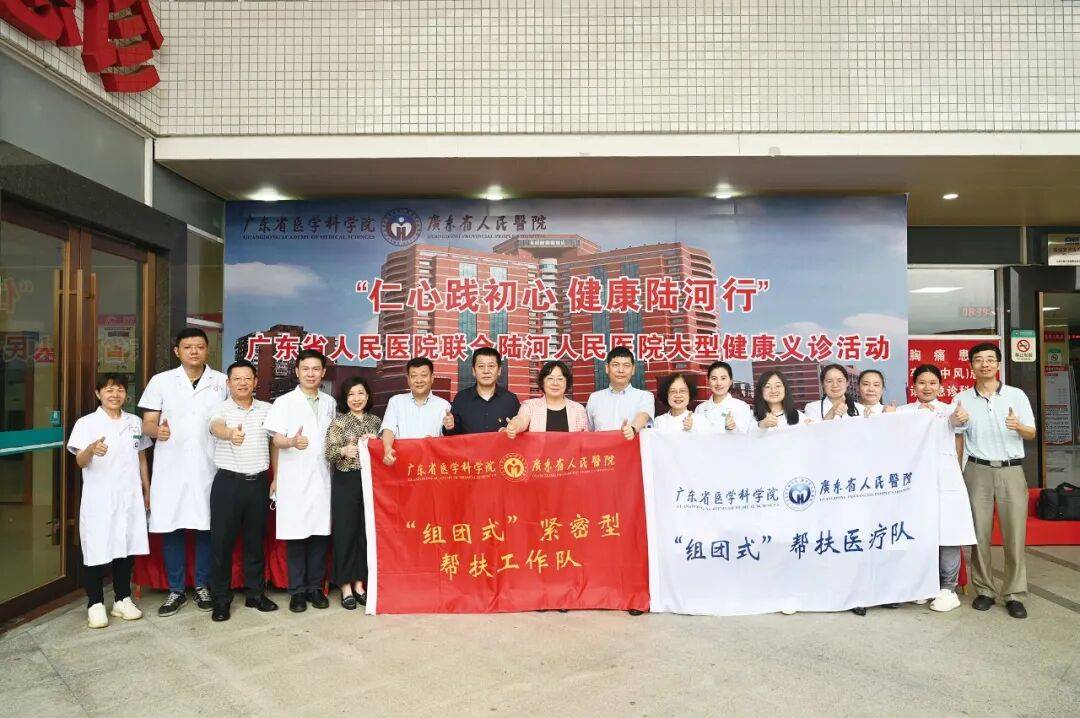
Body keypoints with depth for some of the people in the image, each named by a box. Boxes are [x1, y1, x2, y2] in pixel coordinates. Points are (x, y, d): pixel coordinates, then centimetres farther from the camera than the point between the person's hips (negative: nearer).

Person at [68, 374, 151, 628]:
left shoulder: (135, 422, 9)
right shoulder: (86, 423, -4)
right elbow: (80, 462, -15)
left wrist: (147, 491, 14)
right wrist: (92, 449, -38)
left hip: (130, 498, 4)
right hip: (99, 500, -4)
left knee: (127, 549, 10)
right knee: (97, 550, 1)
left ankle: (122, 599, 23)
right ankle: (95, 604, 15)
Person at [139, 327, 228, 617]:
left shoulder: (222, 382, 6)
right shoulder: (161, 381, 6)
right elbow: (147, 423, 4)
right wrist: (157, 430, -18)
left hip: (208, 468, 0)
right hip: (170, 468, 0)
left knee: (206, 527, 6)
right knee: (171, 528, 4)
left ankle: (202, 586, 20)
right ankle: (176, 590, 17)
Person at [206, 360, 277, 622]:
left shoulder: (267, 409, 7)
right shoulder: (221, 409, -3)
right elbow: (216, 427, -26)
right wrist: (231, 434, -50)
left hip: (259, 482, 3)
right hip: (228, 482, -2)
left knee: (255, 540, 11)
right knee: (222, 541, 3)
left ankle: (255, 593, 24)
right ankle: (221, 599, 16)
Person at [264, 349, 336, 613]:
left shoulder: (329, 403, 12)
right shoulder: (284, 402, 2)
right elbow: (277, 440, -4)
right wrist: (292, 442, -24)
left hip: (321, 477, 3)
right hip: (294, 478, -3)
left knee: (320, 534, 4)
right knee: (295, 535, -1)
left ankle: (314, 586, 16)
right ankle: (297, 590, 10)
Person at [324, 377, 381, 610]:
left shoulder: (375, 420, 9)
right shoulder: (338, 421, -1)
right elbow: (329, 453, -10)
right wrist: (344, 450, -30)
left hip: (370, 480, 4)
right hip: (346, 482, -3)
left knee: (366, 532, 7)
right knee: (345, 532, 0)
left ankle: (359, 583, 19)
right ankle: (346, 587, 10)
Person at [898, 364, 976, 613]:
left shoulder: (949, 409, 6)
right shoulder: (904, 411, 11)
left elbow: (957, 419, -19)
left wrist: (961, 417, -42)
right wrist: (918, 413, -22)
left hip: (946, 479, -1)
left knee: (949, 533, -3)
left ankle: (948, 589, 8)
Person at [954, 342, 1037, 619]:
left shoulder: (1016, 395, 3)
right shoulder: (962, 399, 4)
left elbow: (1032, 433, 5)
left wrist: (1018, 426, -19)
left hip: (1011, 471, 0)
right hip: (977, 471, 1)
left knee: (1015, 534, -1)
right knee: (979, 533, 3)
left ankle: (1015, 594, 9)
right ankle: (984, 590, 13)